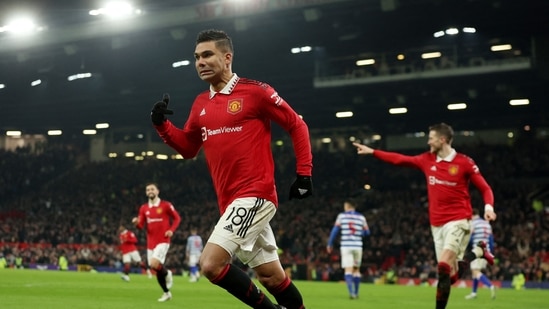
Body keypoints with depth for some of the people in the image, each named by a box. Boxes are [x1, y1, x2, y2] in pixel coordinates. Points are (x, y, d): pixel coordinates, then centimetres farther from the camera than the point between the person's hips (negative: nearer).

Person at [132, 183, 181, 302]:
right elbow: (141, 225, 6)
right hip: (150, 242, 5)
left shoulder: (166, 205, -3)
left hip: (163, 241, -5)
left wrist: (171, 230, -11)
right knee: (156, 269, 9)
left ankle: (167, 274, 8)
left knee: (155, 264, -25)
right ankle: (166, 293, 26)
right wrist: (136, 222, -18)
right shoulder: (143, 208, 8)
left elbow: (177, 218, 3)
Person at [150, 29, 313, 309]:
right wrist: (161, 124, 6)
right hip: (231, 201, 7)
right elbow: (188, 149, 21)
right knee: (272, 277, 11)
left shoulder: (255, 91, -7)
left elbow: (297, 126, -1)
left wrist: (304, 173, -5)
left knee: (210, 264, -18)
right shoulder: (200, 104, 13)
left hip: (254, 195, -7)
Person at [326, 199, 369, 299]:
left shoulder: (341, 215, 2)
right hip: (358, 246, 2)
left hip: (346, 246, -2)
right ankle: (356, 293, 22)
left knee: (348, 270, -6)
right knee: (356, 269, 17)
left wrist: (330, 244, 9)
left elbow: (335, 230, 0)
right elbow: (367, 232, 11)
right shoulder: (361, 217, 7)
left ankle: (351, 291, -25)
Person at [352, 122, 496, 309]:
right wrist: (372, 152, 16)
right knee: (450, 274, 6)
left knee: (444, 265, -23)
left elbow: (485, 188, -4)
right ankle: (479, 252, 31)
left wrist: (488, 207, -23)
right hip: (437, 223, 6)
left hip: (458, 221, -6)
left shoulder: (464, 163, -8)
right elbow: (400, 159, 16)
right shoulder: (427, 160, 7)